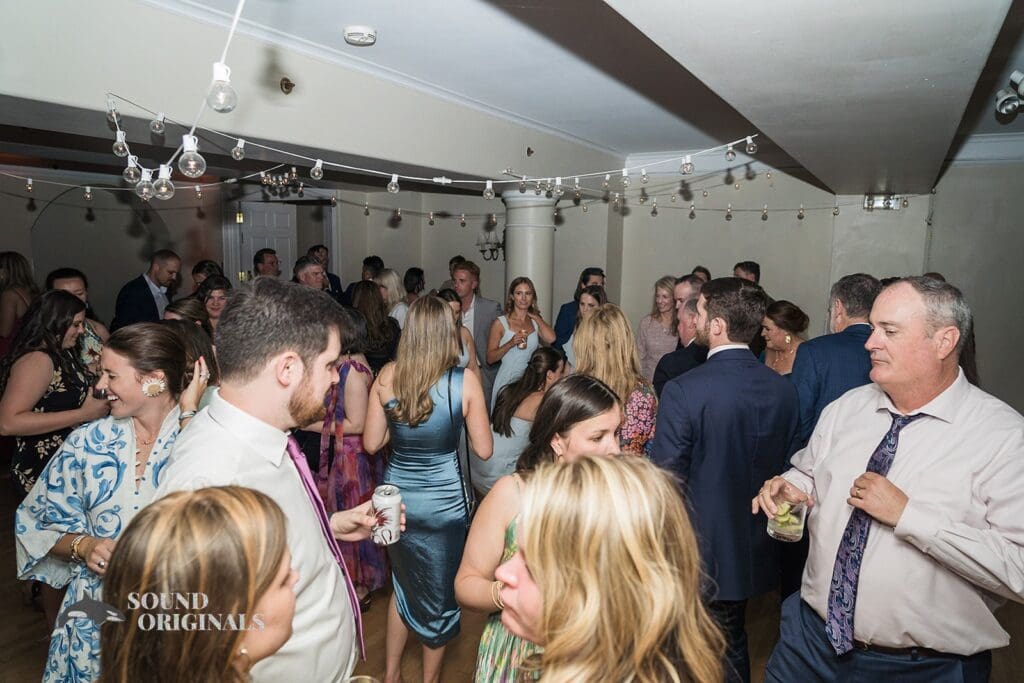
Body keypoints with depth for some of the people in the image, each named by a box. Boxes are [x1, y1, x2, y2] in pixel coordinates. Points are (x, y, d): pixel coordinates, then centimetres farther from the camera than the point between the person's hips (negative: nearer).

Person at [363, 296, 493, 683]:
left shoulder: (387, 377, -9)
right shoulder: (465, 382, -15)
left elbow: (371, 443, -2)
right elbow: (483, 450, -9)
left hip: (397, 494, 3)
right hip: (444, 500, -3)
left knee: (404, 581, 26)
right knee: (441, 591, 20)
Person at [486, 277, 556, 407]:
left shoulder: (536, 322, 10)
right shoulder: (500, 323, -1)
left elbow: (551, 338, -11)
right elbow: (490, 358, -5)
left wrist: (535, 316, 1)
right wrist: (510, 343, -19)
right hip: (508, 380, -3)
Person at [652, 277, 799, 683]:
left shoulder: (683, 392, -24)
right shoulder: (783, 390, -6)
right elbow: (787, 466, 4)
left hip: (698, 558, -5)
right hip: (754, 554, 6)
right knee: (733, 648, 26)